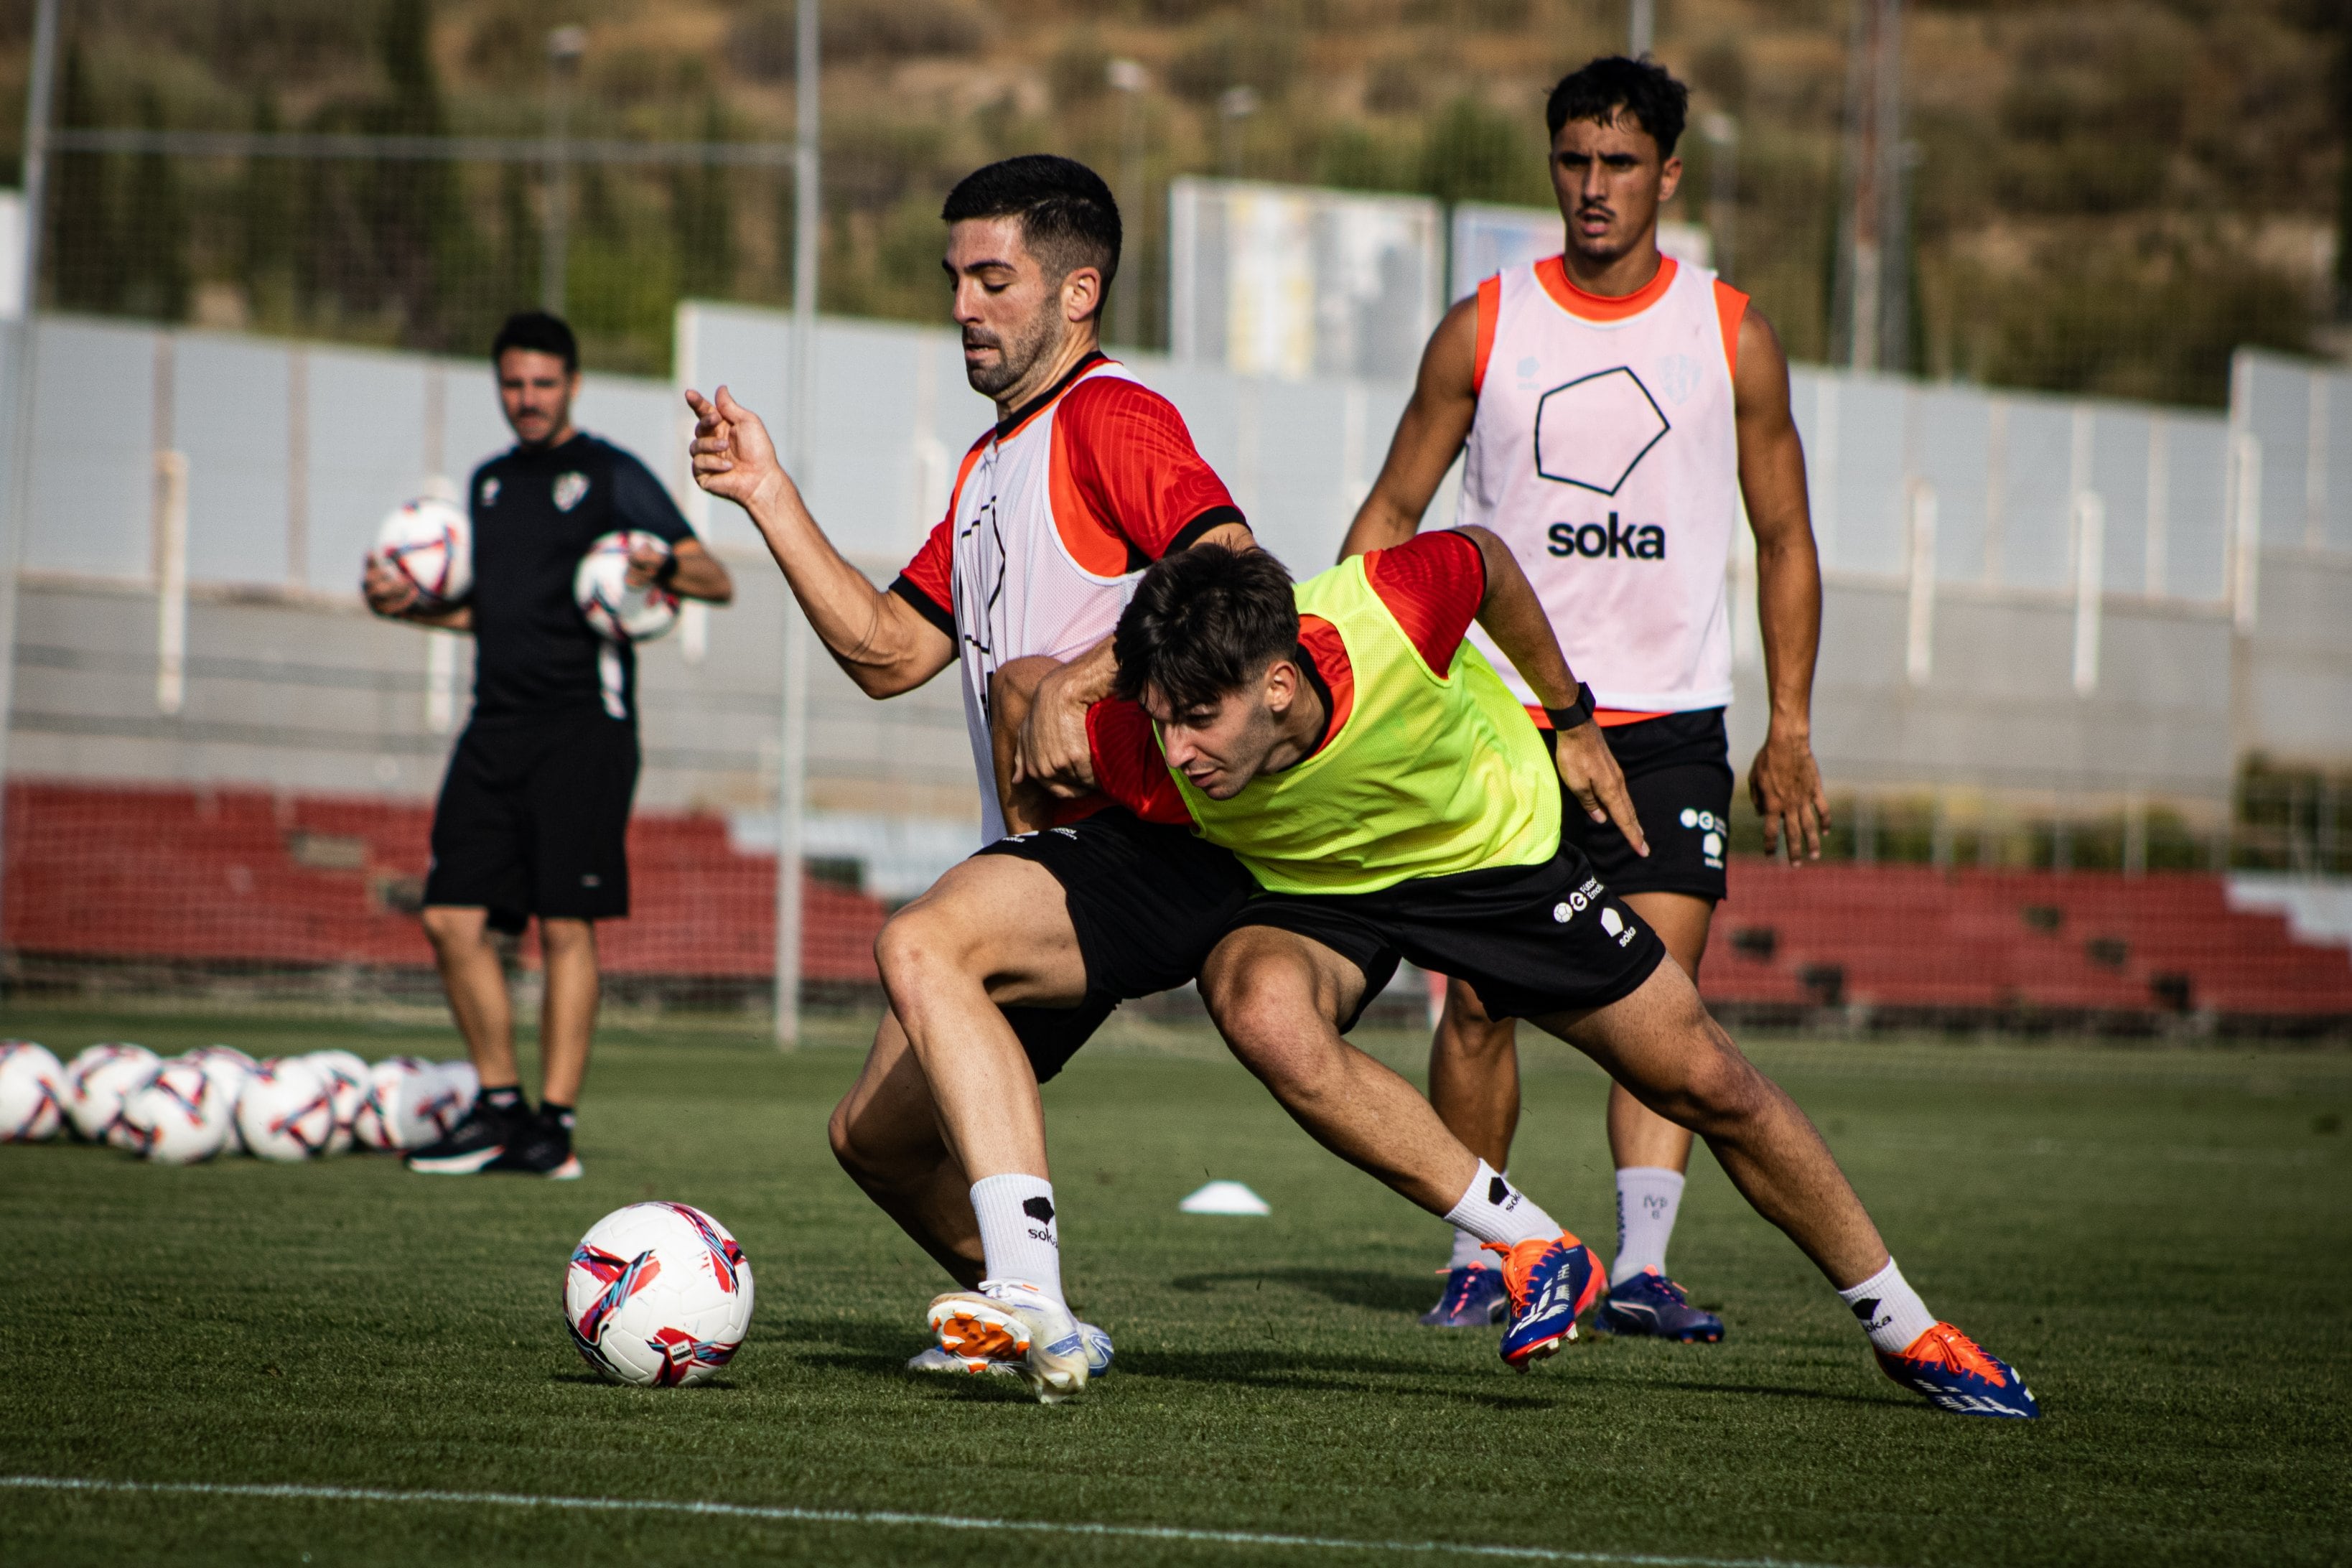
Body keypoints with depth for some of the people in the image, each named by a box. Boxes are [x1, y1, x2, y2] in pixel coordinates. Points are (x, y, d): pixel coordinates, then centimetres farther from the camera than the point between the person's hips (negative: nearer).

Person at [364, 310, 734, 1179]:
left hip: (582, 724, -6)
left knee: (567, 924, -7)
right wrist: (411, 606, 11)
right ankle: (500, 1107, 11)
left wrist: (664, 566, -26)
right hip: (496, 724, 6)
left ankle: (555, 1123, -4)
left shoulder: (611, 477, -1)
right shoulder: (490, 482, 18)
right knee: (454, 915, 0)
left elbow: (717, 580, -5)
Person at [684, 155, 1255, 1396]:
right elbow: (889, 653, 21)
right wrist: (769, 498, 15)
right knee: (879, 1135, 9)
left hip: (1148, 842, -10)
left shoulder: (1111, 417, -8)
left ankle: (1028, 1292, -37)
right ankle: (1032, 1324, 25)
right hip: (1044, 852, 10)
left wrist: (1072, 683, -23)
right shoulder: (991, 463, 23)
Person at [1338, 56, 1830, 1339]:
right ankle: (1478, 1257, 13)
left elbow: (1783, 536, 10)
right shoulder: (1483, 328, 4)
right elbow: (1393, 513, 10)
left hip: (1669, 719, 0)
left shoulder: (1732, 334, 4)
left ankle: (1641, 1267, -15)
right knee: (1478, 997, -2)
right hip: (1501, 708, 0)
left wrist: (1790, 732, 4)